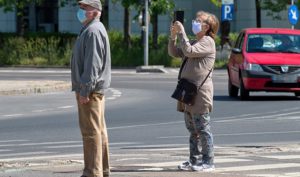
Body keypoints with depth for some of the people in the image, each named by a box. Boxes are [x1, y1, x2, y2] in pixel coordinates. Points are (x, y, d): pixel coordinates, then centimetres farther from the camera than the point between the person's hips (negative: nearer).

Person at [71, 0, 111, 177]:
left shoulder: (93, 31, -16)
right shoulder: (91, 30, 18)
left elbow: (92, 64, -22)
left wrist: (85, 90, -23)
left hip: (90, 89, -11)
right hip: (95, 89, 11)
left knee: (91, 131, -10)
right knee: (99, 130, 13)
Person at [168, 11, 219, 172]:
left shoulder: (207, 41, -8)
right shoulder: (194, 42, 20)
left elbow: (189, 51, -21)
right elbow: (174, 52, 18)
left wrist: (181, 32, -14)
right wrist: (173, 36, 3)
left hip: (200, 92, -9)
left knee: (202, 129, -7)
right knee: (192, 129, 12)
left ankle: (208, 162, -4)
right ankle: (194, 160, 17)